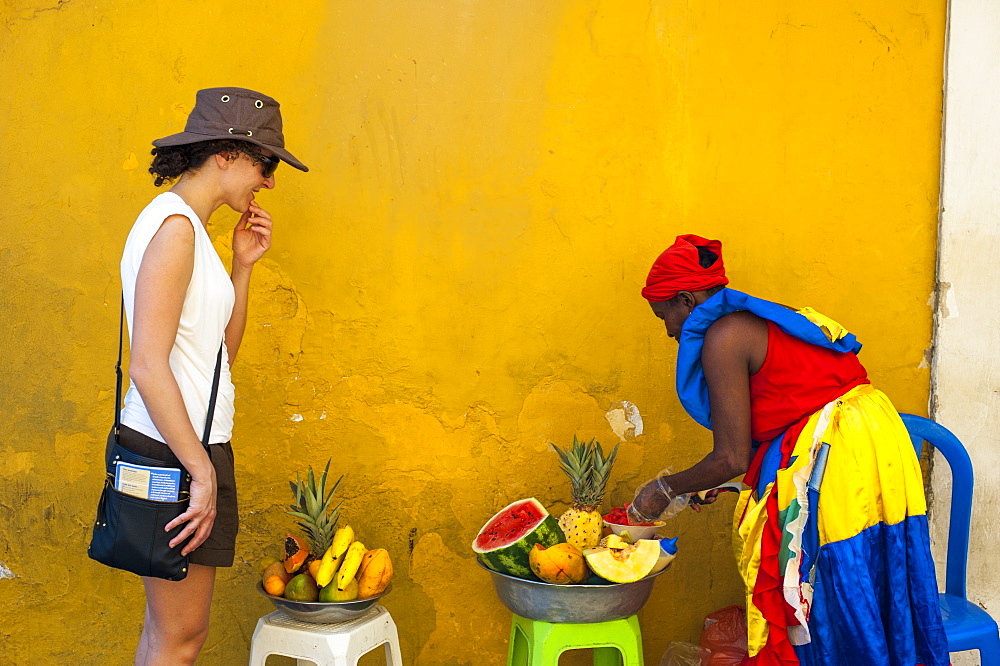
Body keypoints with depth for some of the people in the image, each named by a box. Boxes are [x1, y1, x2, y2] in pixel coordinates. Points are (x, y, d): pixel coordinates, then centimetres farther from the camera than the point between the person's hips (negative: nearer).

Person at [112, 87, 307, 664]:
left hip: (187, 447, 10)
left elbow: (220, 353, 15)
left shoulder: (185, 226, 14)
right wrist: (203, 472, -21)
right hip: (174, 454, -10)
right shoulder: (174, 227, -16)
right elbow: (148, 366, -23)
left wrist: (242, 266, 7)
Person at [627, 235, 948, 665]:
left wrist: (667, 488, 4)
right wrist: (700, 488, 26)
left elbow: (732, 458, -10)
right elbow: (755, 441, 21)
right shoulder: (756, 322, 19)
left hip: (831, 460, -10)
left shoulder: (723, 336, -9)